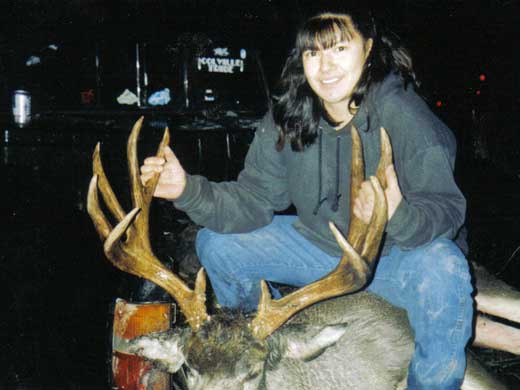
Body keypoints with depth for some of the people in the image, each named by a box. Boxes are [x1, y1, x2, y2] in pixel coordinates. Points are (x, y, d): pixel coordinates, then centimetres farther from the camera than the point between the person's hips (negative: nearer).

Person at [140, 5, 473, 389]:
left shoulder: (402, 115, -23)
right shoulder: (287, 119, -8)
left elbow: (448, 208, -26)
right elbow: (253, 204, -10)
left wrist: (399, 216, -49)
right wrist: (189, 190, -27)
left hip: (395, 256, -4)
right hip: (318, 245, 5)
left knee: (441, 269, -37)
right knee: (215, 243, -2)